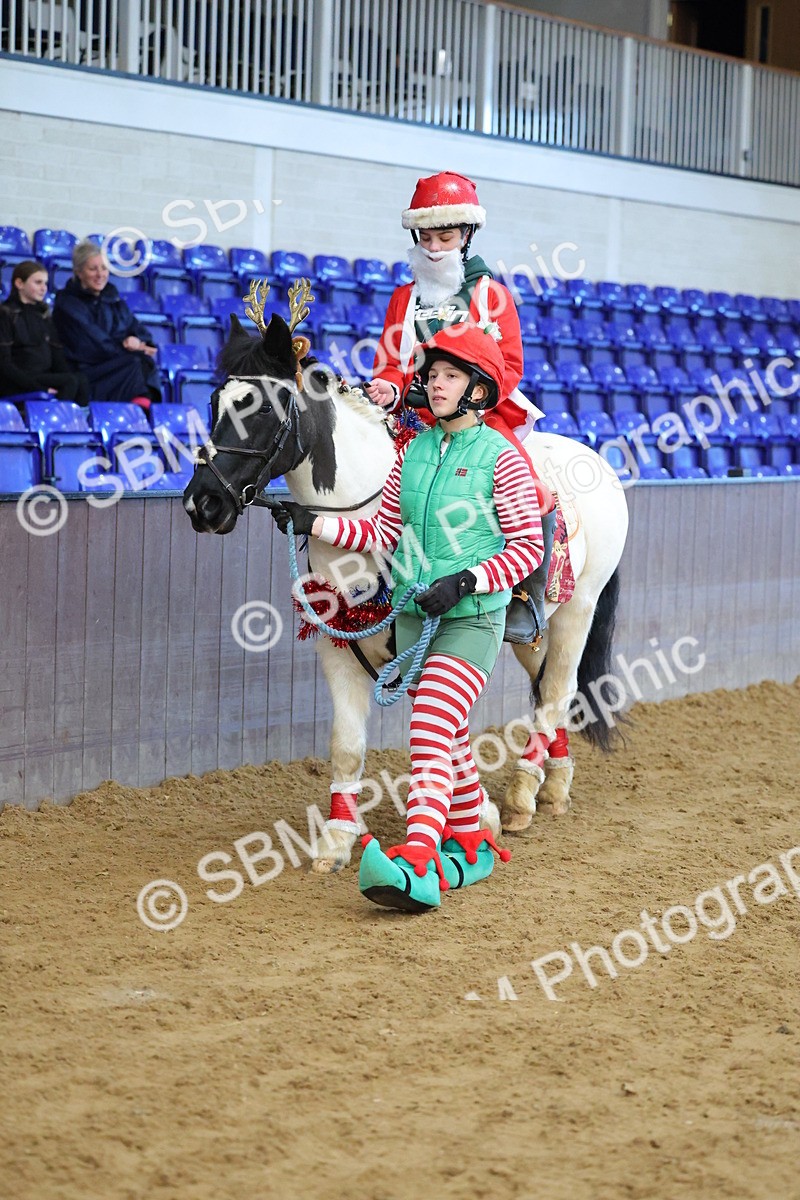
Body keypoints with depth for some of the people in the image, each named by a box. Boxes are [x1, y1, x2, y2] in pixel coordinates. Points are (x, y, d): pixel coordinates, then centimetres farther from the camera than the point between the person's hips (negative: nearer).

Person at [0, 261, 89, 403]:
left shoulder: (43, 312, 18)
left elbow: (57, 354, 15)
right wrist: (37, 386, -21)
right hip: (15, 385, -6)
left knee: (81, 380, -25)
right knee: (70, 382, -29)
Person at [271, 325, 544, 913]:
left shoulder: (500, 457, -8)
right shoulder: (414, 451, 8)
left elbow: (528, 547, -9)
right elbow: (385, 533, 10)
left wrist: (464, 581, -20)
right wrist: (314, 523, -1)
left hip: (473, 617, -6)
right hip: (413, 615, 6)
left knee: (432, 730, -19)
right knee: (447, 733, 15)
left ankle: (420, 865, -28)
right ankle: (470, 845, 28)